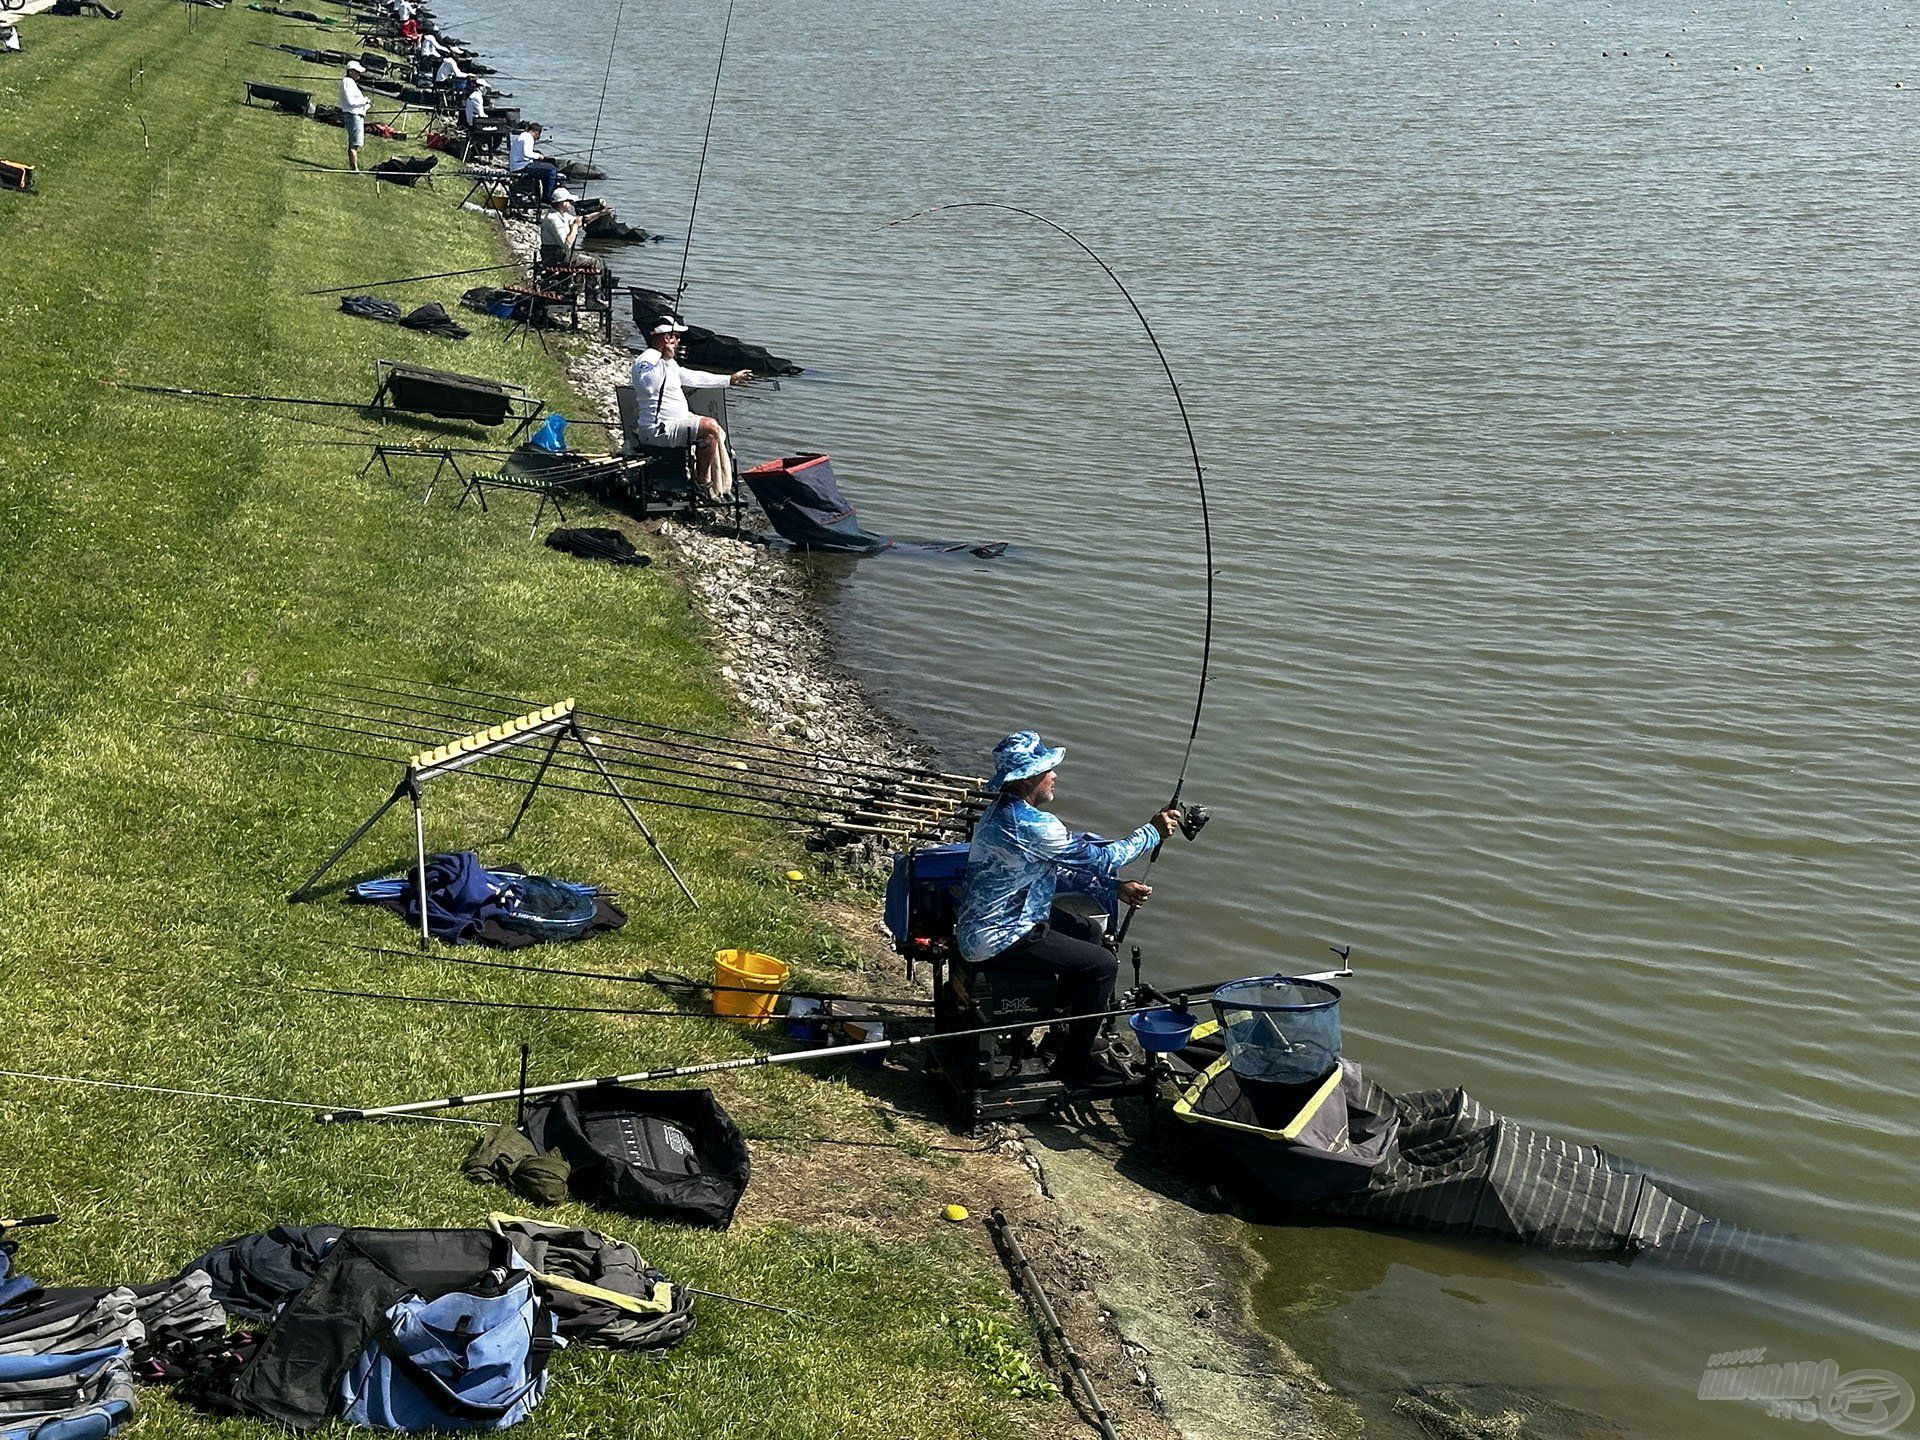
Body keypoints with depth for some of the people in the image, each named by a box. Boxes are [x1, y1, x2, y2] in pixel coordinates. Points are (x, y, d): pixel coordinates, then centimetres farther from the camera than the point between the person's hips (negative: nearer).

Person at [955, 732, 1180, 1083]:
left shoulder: (1005, 810, 6)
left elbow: (1059, 867, 13)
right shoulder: (1029, 825, -27)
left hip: (990, 920, 10)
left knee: (1089, 930, 23)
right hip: (998, 940, -10)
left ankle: (1067, 1020, 35)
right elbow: (1099, 858, -18)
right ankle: (1075, 1061, 4)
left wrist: (1114, 888, 5)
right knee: (1103, 964, -7)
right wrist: (1153, 832, -6)